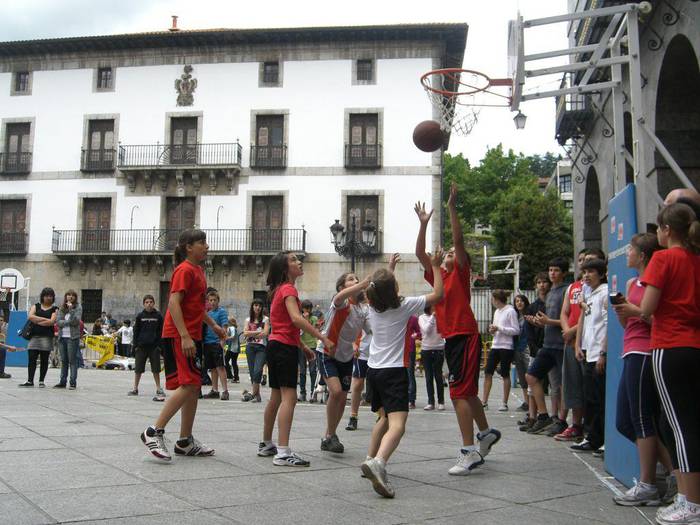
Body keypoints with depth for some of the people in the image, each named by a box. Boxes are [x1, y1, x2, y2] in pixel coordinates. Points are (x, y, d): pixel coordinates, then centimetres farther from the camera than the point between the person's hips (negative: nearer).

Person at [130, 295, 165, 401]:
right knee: (138, 369, 5)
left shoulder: (158, 316, 3)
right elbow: (136, 331, 7)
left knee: (156, 369, 3)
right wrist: (135, 345, 1)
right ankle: (135, 389, 15)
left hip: (154, 346, -1)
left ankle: (158, 389, 13)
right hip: (141, 346, 1)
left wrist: (160, 345, -2)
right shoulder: (140, 316, 4)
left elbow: (161, 332, 4)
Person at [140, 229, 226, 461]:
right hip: (179, 335, -10)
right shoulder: (185, 270, -11)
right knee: (188, 385, -16)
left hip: (190, 336, 10)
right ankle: (154, 432, -9)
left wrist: (213, 324, 27)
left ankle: (185, 442, 15)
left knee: (194, 387, 9)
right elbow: (174, 303, -20)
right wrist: (185, 336, -27)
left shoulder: (198, 270, 17)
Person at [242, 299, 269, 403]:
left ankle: (253, 392, -17)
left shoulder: (265, 319, 6)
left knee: (257, 370, -19)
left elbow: (265, 333, -6)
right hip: (250, 347, 3)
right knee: (252, 371, 1)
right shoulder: (248, 319, 14)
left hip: (261, 347, -3)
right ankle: (257, 395, 6)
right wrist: (258, 332, -6)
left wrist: (251, 334, -4)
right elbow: (245, 333, 1)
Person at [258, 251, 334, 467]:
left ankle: (266, 445, 28)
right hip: (285, 347, -10)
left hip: (276, 345, 10)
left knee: (276, 397, 17)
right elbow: (296, 318, -28)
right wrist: (323, 338, -30)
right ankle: (283, 453, -21)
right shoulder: (288, 289, -11)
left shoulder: (280, 289, 18)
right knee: (289, 397, -15)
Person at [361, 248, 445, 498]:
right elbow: (437, 294, -2)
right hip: (394, 371, -7)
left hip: (374, 369, 7)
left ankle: (371, 459, 27)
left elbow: (380, 291, 31)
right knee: (397, 424, -18)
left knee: (384, 417, 26)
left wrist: (386, 273, 41)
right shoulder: (404, 305, -10)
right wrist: (435, 267, 6)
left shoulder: (373, 307, 5)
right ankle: (378, 462, -42)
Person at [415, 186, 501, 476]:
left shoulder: (461, 273, -1)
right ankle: (486, 432, 39)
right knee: (467, 391, 20)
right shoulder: (437, 276, 15)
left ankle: (469, 452, -12)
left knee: (459, 392, -13)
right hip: (451, 338, 8)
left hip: (465, 337, -8)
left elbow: (459, 240, -12)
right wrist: (423, 223, 6)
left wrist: (452, 208, -15)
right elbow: (420, 254, 10)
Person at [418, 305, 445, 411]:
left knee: (438, 376, 1)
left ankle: (441, 402, 10)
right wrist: (432, 316, -13)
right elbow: (426, 330, -12)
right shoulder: (422, 317, 3)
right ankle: (431, 402, 9)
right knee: (429, 377, 4)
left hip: (439, 349, -1)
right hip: (426, 349, 1)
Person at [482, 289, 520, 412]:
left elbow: (516, 330, -14)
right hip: (495, 346, 7)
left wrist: (499, 328, -17)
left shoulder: (510, 311, -9)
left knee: (505, 374, 0)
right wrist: (492, 330, 0)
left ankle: (505, 403, 9)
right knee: (487, 373, 2)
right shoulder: (497, 312, 16)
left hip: (506, 347, -7)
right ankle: (484, 402, 6)